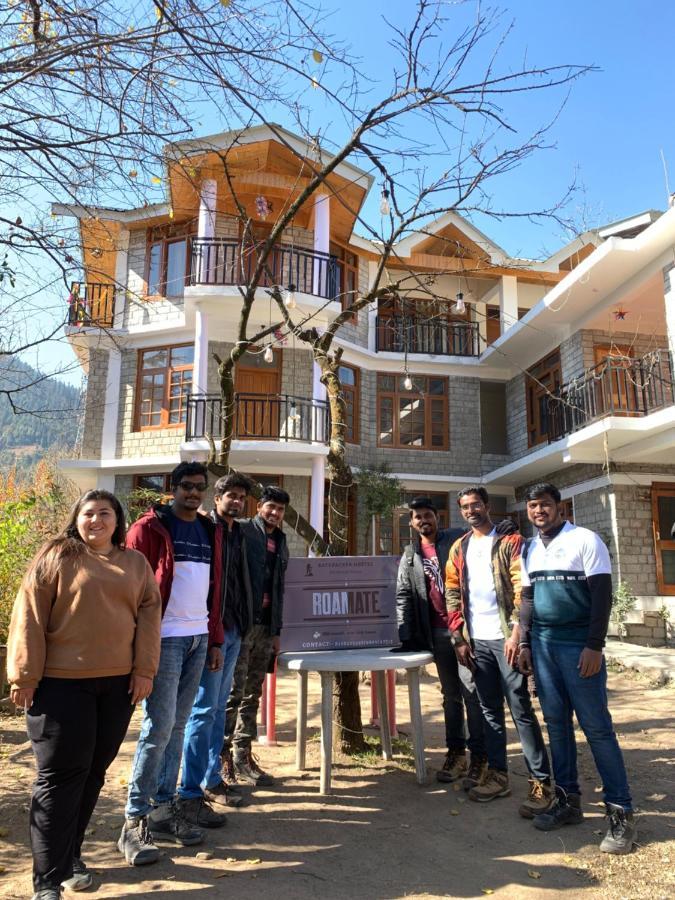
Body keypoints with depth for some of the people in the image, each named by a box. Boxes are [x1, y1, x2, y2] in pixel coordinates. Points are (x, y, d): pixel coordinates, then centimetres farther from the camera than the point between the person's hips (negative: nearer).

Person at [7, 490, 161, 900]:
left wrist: (144, 669, -1)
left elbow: (149, 615, 6)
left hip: (117, 682, 4)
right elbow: (29, 617, -5)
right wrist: (25, 675, -9)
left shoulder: (136, 564, 8)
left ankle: (71, 855, 33)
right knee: (60, 775, 1)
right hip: (62, 682, -4)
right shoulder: (55, 557, -3)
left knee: (92, 773, 14)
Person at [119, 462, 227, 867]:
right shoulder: (150, 528, -6)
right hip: (166, 639, -6)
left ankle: (165, 807, 25)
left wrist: (216, 639, 14)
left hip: (199, 639, 6)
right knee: (159, 727, -4)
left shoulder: (208, 530, 14)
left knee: (177, 726, 13)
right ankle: (135, 822, 9)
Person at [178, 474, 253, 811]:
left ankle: (211, 777, 28)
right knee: (204, 709, -1)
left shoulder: (237, 534, 14)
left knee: (218, 707, 16)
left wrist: (242, 623, 13)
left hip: (233, 630, 9)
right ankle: (193, 788, 10)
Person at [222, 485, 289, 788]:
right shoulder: (243, 531, -5)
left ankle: (243, 756, 21)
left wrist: (276, 631, 17)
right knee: (233, 692, -2)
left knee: (253, 694, 12)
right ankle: (224, 756, 9)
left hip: (265, 626, 7)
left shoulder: (280, 544, 17)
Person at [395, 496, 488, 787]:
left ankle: (478, 757, 7)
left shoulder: (458, 539, -1)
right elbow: (403, 596, 9)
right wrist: (405, 635, 2)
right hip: (438, 632, 4)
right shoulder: (410, 555, 11)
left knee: (472, 691, -2)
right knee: (450, 695, 13)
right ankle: (455, 752, 23)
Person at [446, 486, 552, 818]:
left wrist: (516, 633, -17)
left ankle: (541, 783, 5)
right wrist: (459, 637, 6)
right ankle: (497, 774, 24)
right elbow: (452, 595, 12)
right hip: (476, 641, 5)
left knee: (521, 711, -2)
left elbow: (522, 589, -9)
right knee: (489, 710, 13)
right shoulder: (458, 549, 12)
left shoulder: (510, 542, -2)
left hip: (504, 638, -5)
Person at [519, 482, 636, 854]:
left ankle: (621, 813, 10)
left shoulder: (584, 540, -7)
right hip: (542, 645, 6)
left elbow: (602, 593, -10)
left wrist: (594, 646, -15)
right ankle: (568, 801, 23)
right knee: (557, 724, 11)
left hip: (579, 646, -6)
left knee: (596, 727, -2)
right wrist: (524, 642, 10)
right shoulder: (529, 550, 11)